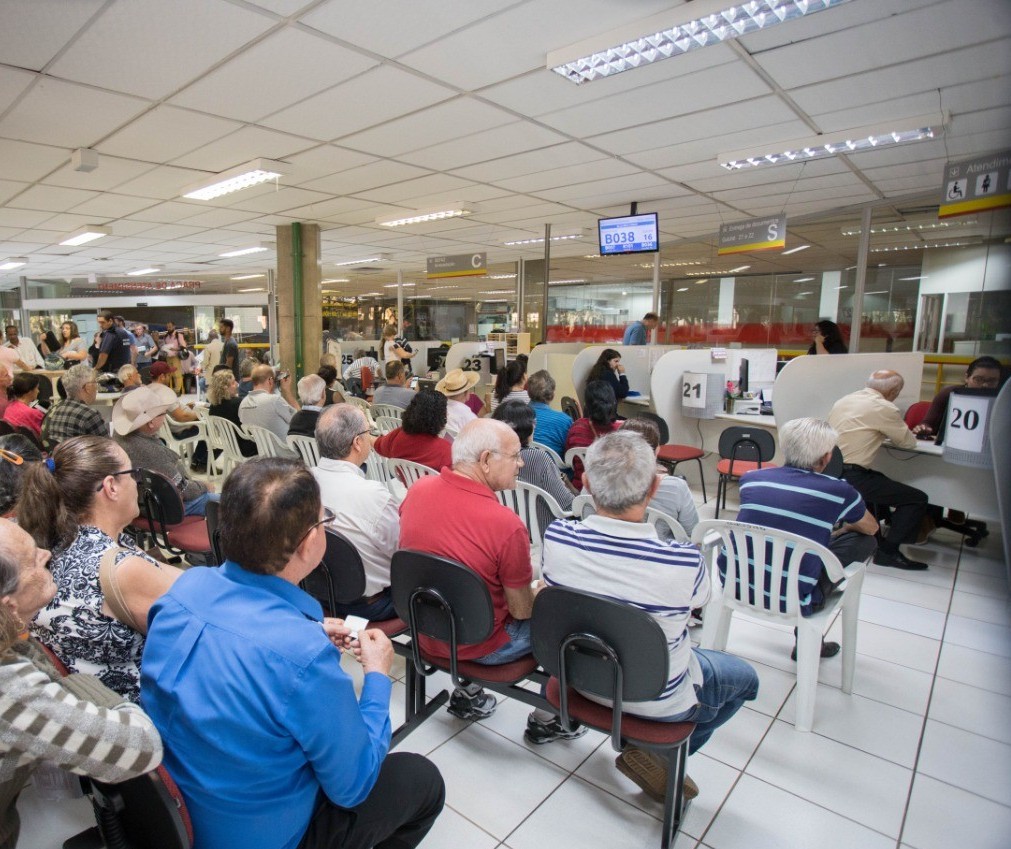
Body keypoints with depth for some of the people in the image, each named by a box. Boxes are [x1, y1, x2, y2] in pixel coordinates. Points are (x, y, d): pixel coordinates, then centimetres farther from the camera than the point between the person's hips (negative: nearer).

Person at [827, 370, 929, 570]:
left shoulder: (844, 400, 13)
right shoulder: (884, 408, -10)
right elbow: (908, 442, 3)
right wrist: (892, 431, 22)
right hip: (850, 476, -9)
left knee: (880, 482, 35)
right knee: (917, 499, 2)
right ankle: (888, 551, 5)